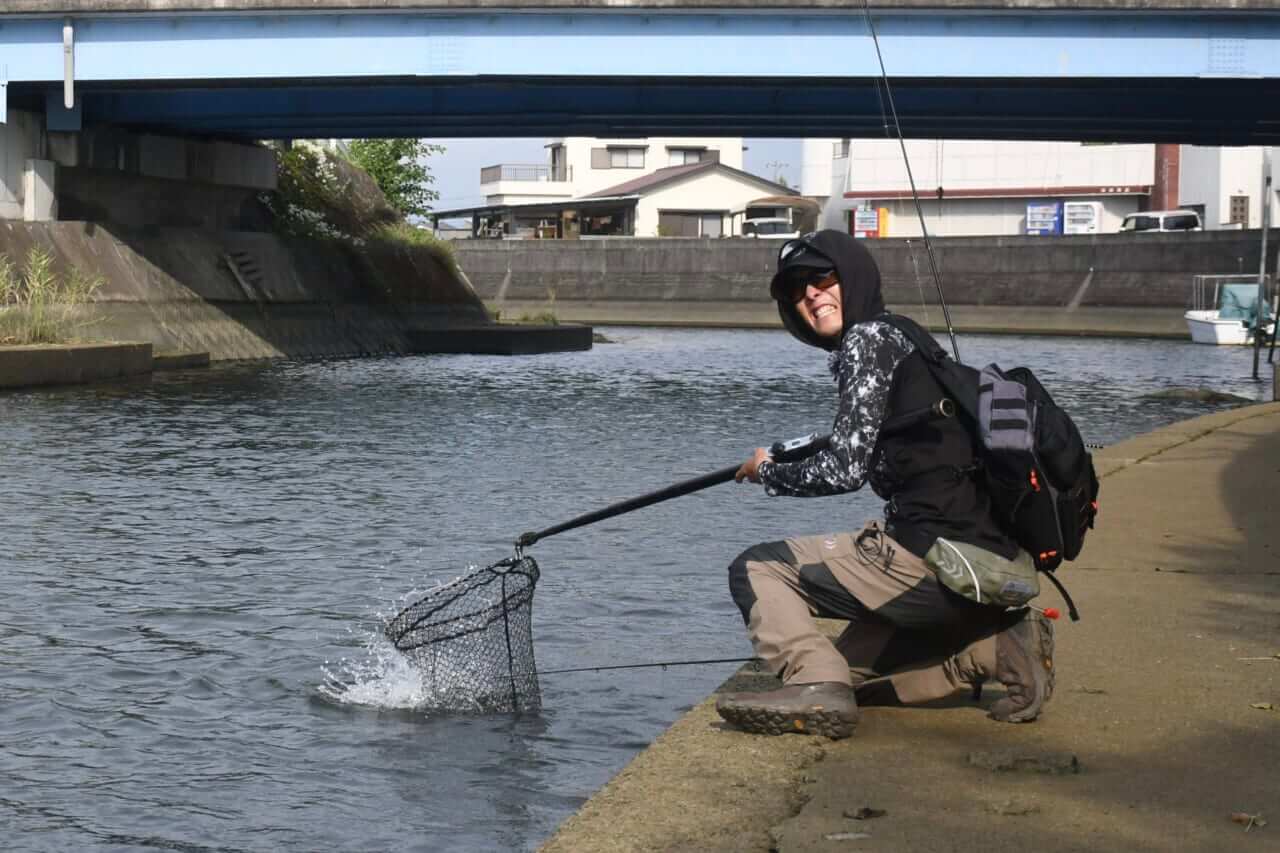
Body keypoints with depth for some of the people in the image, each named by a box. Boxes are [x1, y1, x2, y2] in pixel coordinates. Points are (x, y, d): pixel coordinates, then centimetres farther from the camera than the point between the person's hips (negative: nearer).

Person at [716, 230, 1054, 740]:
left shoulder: (868, 339, -6)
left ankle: (815, 684, -21)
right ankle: (999, 646, 11)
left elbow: (845, 469, -13)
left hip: (936, 563, -10)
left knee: (756, 569, -1)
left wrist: (769, 472, 2)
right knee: (852, 666, 25)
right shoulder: (908, 341, 22)